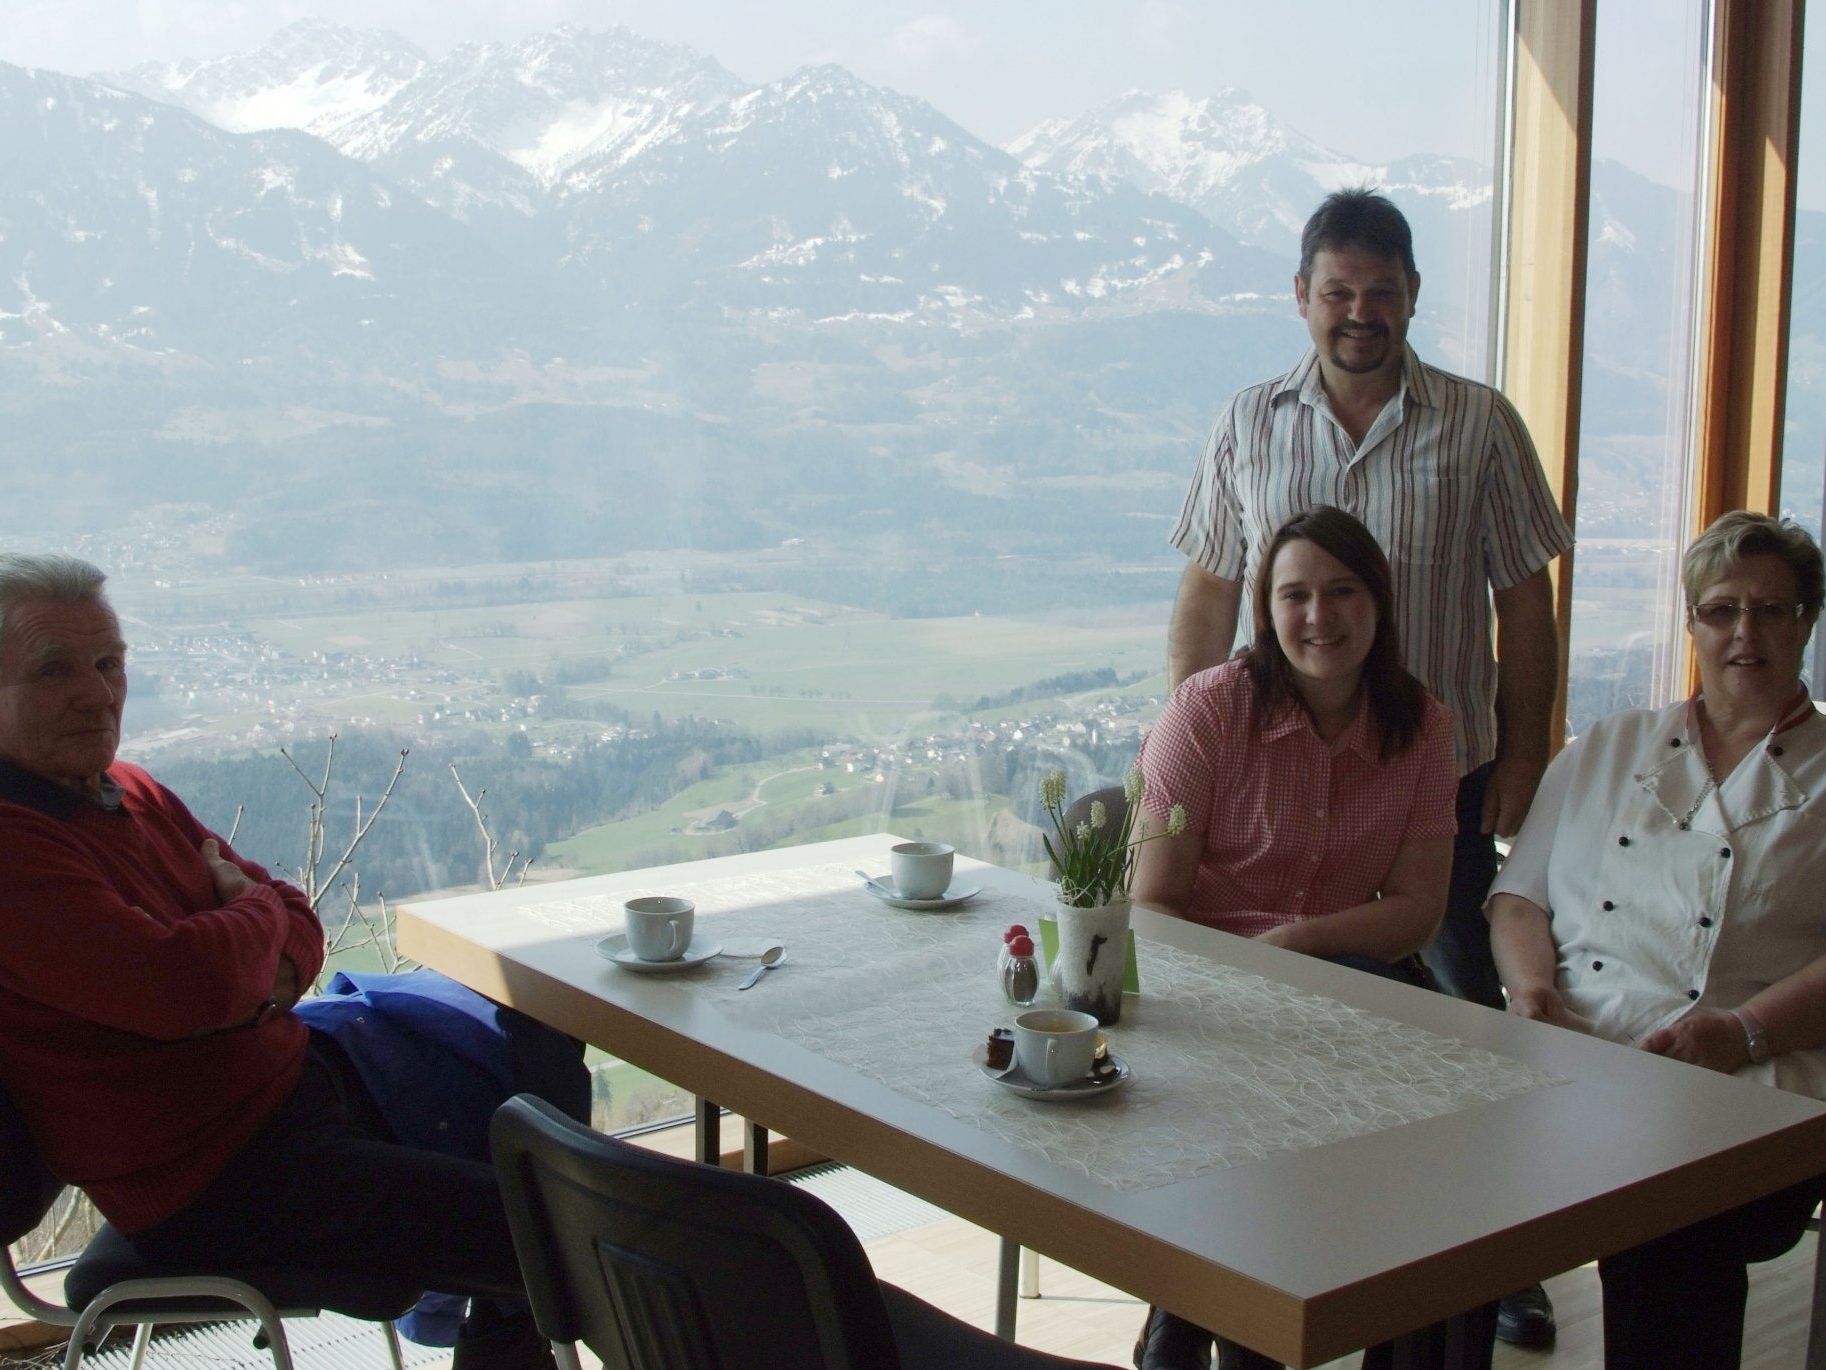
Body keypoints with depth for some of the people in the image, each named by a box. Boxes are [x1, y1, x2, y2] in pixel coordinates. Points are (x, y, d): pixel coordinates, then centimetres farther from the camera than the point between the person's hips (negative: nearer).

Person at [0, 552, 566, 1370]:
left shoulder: (129, 792, 8)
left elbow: (296, 925, 11)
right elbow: (187, 986, -32)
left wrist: (270, 978, -14)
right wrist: (257, 911, -9)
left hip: (299, 1072, 10)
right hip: (218, 1185, -10)